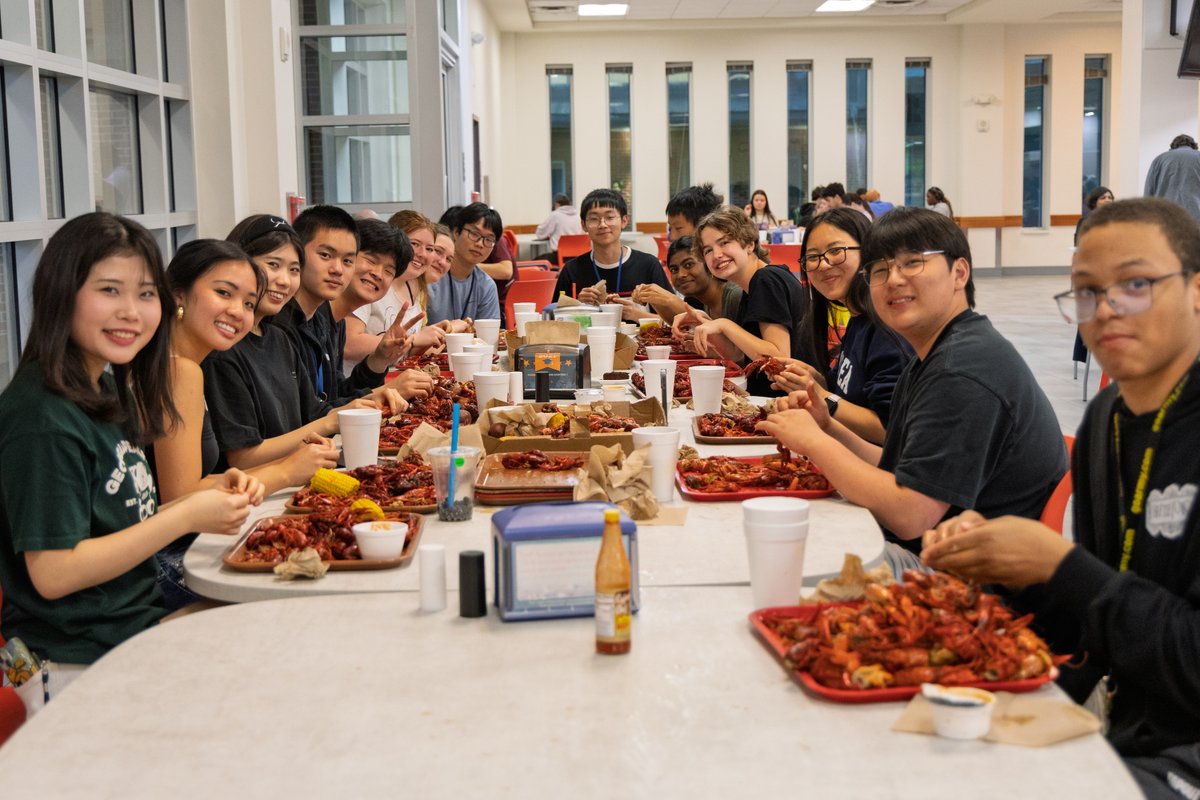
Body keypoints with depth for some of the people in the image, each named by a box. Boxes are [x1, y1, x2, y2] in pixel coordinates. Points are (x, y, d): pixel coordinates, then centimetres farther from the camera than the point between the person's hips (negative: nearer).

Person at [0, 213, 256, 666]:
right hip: (79, 662, -9)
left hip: (138, 624, 9)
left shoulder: (105, 387, 8)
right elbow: (52, 573, -23)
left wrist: (214, 498, -4)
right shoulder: (43, 418, -21)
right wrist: (187, 516, -20)